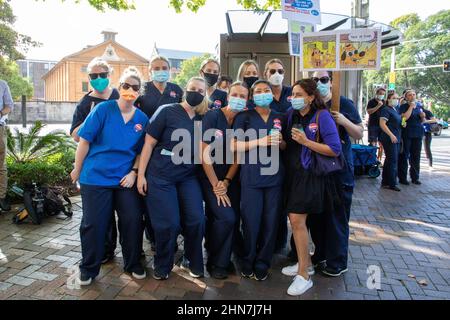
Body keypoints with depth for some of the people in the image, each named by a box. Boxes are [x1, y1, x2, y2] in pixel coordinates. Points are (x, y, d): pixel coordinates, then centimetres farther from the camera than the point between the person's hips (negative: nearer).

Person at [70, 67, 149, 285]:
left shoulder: (142, 119, 2)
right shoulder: (103, 109, -8)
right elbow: (84, 141, -6)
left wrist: (133, 172, -4)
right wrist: (77, 170, -2)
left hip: (125, 179, 3)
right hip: (96, 177, -2)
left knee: (133, 220, 4)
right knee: (93, 224, 6)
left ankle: (133, 264, 26)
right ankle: (89, 269, 26)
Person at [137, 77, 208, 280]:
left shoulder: (202, 120, 8)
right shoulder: (167, 112, -6)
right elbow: (149, 143, -7)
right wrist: (141, 174, -9)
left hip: (188, 177, 4)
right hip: (160, 176, -4)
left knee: (196, 220, -4)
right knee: (168, 224, -3)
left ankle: (193, 262, 22)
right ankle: (162, 266, 23)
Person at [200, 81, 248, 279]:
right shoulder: (212, 117, -12)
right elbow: (205, 152, -15)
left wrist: (226, 182, -10)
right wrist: (216, 185, -14)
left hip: (231, 180, 4)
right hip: (210, 178, -4)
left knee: (234, 220, -2)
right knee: (226, 218, -16)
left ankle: (222, 261, 22)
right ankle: (216, 262, 10)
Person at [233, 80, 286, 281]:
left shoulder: (280, 118, 13)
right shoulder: (244, 117, 2)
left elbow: (286, 146, 18)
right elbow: (234, 145, -6)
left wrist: (279, 142, -5)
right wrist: (260, 141, -17)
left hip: (274, 176, 3)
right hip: (251, 177, -3)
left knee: (271, 222, 6)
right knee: (251, 222, 1)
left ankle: (262, 265, 23)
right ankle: (248, 263, 23)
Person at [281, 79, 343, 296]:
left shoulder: (322, 116, -10)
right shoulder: (291, 114, 8)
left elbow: (335, 150, -15)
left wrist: (306, 141, -20)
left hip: (312, 176, -6)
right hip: (294, 173, 6)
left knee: (297, 219, -10)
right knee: (297, 219, 11)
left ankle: (304, 275, 4)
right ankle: (305, 263, 30)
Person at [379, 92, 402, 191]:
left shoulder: (396, 110, 17)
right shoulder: (386, 110, -9)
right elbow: (382, 124, -19)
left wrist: (403, 123, 11)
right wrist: (391, 135, -24)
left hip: (396, 139, 9)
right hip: (389, 139, -9)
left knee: (389, 160, 12)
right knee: (393, 161, -8)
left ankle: (385, 182, 19)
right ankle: (392, 184, -1)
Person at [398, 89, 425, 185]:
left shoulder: (419, 106, 13)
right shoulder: (403, 106, -2)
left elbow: (423, 121, 20)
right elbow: (404, 117, -19)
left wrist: (423, 116, -2)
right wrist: (411, 106, -14)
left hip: (418, 134, 5)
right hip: (406, 134, -5)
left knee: (416, 157, 9)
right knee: (404, 156, -2)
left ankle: (415, 177, 18)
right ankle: (402, 178, 5)